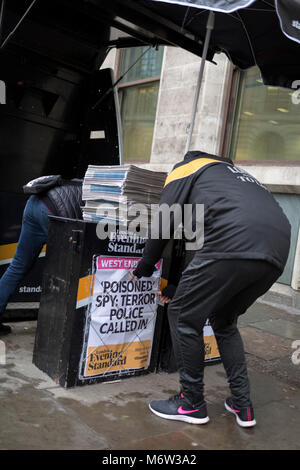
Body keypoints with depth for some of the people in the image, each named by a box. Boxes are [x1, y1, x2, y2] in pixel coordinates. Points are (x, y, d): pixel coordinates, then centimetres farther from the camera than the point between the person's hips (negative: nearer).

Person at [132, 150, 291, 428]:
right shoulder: (235, 173, 40)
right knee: (224, 321, 25)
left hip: (234, 244, -8)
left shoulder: (184, 169, 21)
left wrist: (144, 268, 25)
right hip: (277, 254, 8)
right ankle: (242, 405, 26)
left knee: (183, 316, 9)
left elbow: (163, 225, 9)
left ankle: (192, 404, 20)